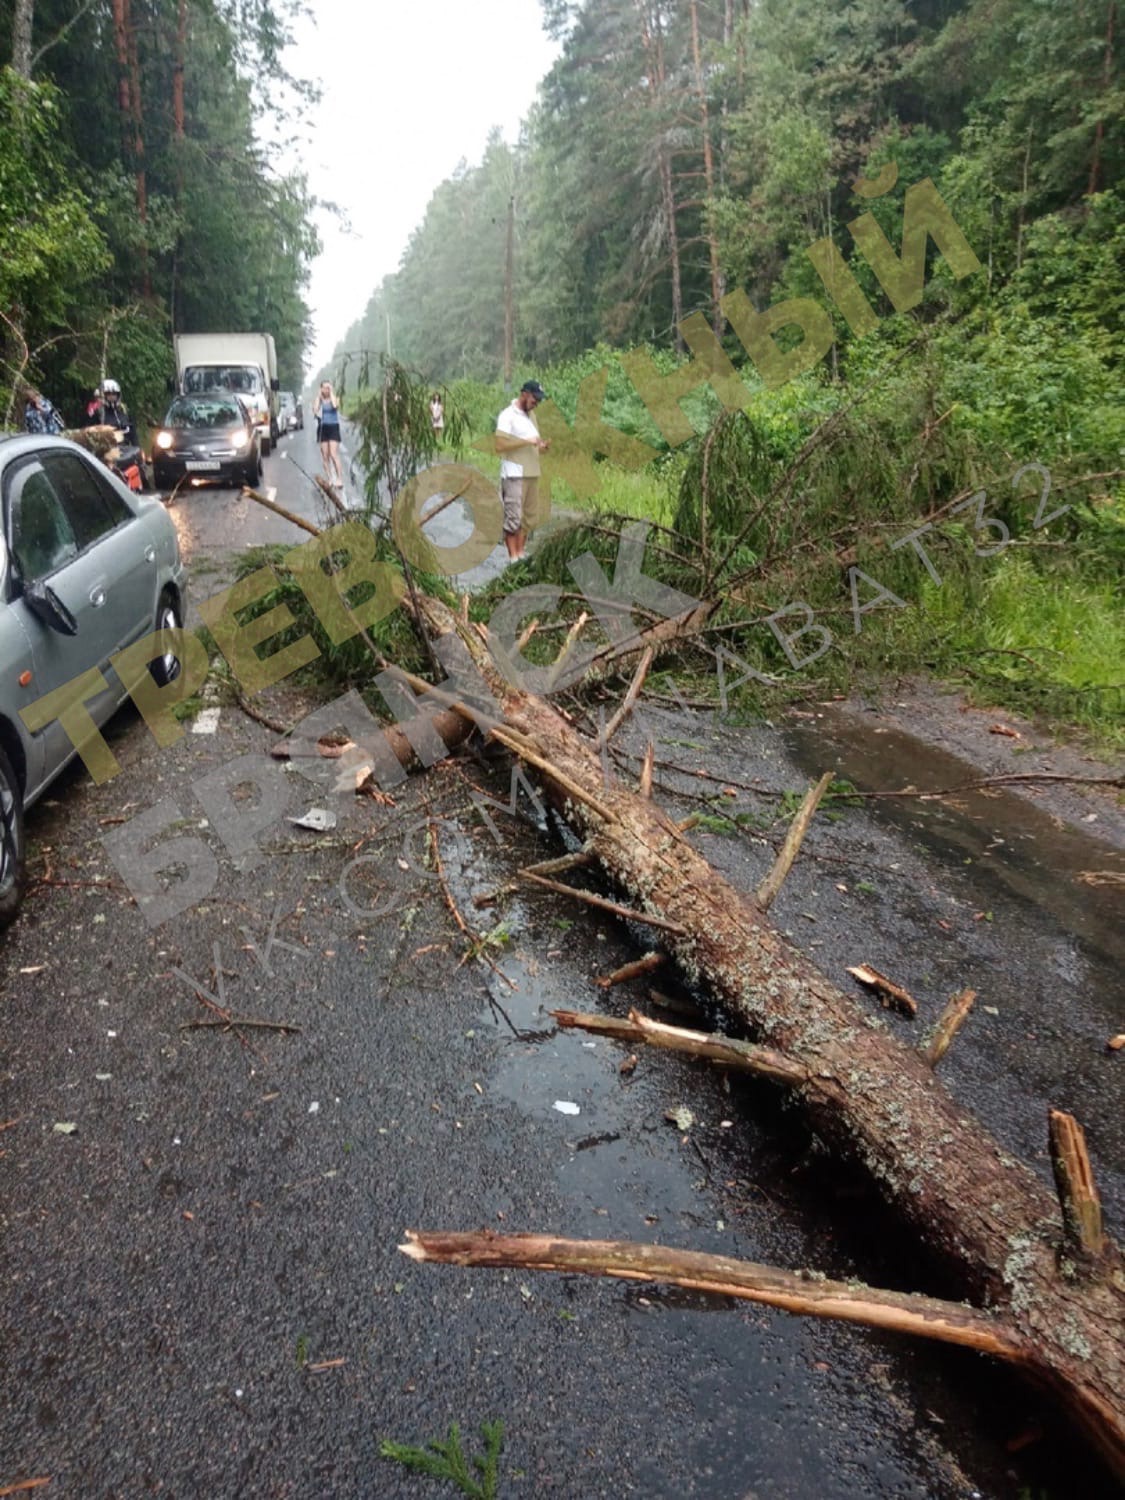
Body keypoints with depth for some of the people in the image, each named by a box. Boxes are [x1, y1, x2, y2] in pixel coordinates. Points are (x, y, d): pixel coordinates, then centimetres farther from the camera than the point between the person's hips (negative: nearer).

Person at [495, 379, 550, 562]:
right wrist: (527, 441, -19)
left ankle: (520, 553, 16)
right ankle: (513, 558, -2)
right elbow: (500, 445, -17)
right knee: (513, 517, -6)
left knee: (530, 517, 8)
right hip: (514, 475, -8)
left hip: (532, 473, 8)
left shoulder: (531, 414, 17)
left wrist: (541, 446, 1)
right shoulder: (507, 415, -7)